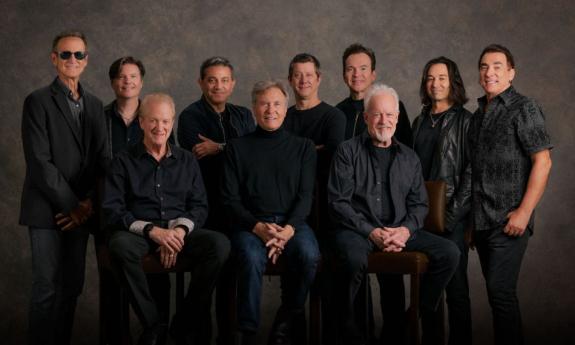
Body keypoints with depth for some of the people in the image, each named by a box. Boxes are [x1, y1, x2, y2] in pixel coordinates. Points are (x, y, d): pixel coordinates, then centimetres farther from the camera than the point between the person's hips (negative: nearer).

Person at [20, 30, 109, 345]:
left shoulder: (94, 105, 13)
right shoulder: (38, 101, -4)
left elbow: (102, 159, 11)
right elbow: (39, 162, -11)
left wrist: (88, 203, -3)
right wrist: (71, 205, -12)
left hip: (80, 211, 5)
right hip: (47, 211, -5)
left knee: (72, 287, 8)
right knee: (47, 287, -5)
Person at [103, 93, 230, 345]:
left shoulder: (187, 161, 17)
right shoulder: (123, 161, 8)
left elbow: (199, 206, 12)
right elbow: (112, 210, -1)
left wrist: (180, 230, -10)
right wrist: (152, 230, -15)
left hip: (179, 233, 2)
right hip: (138, 233, -2)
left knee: (220, 244, -28)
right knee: (120, 245, -38)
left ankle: (186, 324, -14)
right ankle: (152, 324, -21)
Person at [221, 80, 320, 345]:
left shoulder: (303, 147, 16)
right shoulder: (238, 147, 13)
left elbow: (305, 196, 5)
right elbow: (230, 199, 6)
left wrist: (289, 229, -14)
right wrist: (258, 227, -13)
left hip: (292, 222, 1)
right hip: (250, 223, -1)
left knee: (309, 254, -32)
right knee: (252, 258, -35)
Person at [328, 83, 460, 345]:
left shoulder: (409, 158, 17)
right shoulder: (348, 152, 4)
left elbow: (419, 204, 15)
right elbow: (338, 202, -4)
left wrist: (406, 230, -7)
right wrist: (372, 232, -15)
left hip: (400, 232, 5)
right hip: (356, 229, -4)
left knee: (449, 253, -16)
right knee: (354, 258, -39)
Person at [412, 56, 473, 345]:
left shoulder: (465, 121, -2)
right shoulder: (420, 122, 16)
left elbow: (471, 171, -8)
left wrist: (454, 213, -13)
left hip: (451, 217, -5)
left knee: (455, 285, -3)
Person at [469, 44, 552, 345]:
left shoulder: (523, 109, -6)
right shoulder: (478, 115, 16)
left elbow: (542, 162, -11)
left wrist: (524, 212, -16)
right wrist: (472, 219, 13)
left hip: (508, 221, -7)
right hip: (481, 220, 7)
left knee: (500, 291, -11)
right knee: (496, 290, 12)